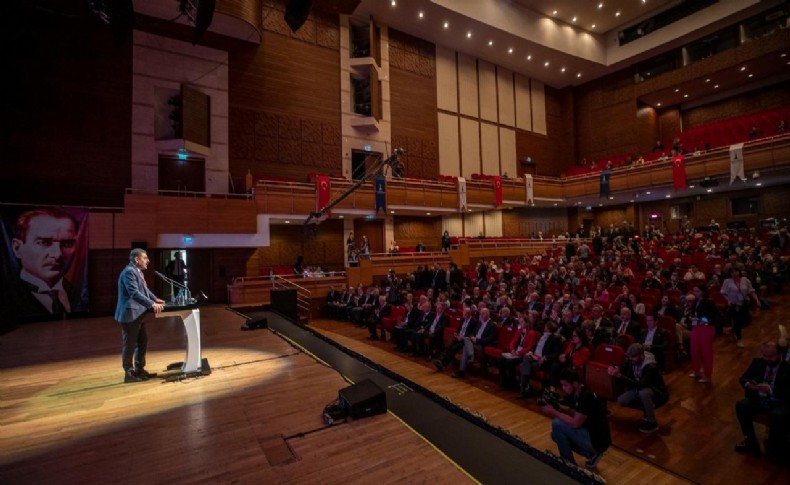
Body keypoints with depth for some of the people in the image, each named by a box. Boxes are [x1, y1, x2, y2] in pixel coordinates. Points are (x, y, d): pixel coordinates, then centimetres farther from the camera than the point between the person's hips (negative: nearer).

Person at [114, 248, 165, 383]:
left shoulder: (137, 271, 14)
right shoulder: (129, 272, -18)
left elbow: (144, 289, 24)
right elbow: (135, 293, -28)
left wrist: (155, 299, 14)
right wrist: (152, 304, -31)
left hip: (137, 314, 10)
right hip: (130, 314, -10)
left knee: (142, 342, 16)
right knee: (129, 345, 0)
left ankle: (139, 370, 26)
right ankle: (128, 374, 10)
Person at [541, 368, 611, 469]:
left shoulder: (587, 396, -25)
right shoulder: (574, 394, 2)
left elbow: (575, 423, -27)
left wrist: (553, 412, -20)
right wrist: (554, 406, -9)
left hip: (597, 441, -9)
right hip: (589, 434, 9)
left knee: (557, 424, -18)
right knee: (556, 435, 11)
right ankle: (592, 455, 15)